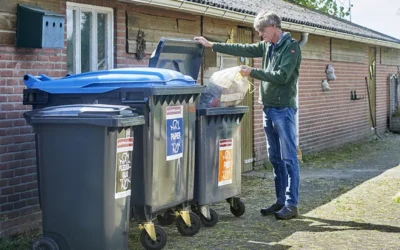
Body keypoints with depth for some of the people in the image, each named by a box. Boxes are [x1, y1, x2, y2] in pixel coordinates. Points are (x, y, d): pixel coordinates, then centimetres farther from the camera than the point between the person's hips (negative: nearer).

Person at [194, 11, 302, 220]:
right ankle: (281, 201, 17)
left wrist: (252, 72, -15)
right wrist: (211, 45, 12)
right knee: (275, 158, 11)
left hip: (283, 109, -8)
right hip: (269, 108, 8)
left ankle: (292, 205, -5)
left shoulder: (291, 47, -10)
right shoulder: (267, 46, 13)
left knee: (289, 158, -6)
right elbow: (241, 49, 14)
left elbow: (282, 76, -19)